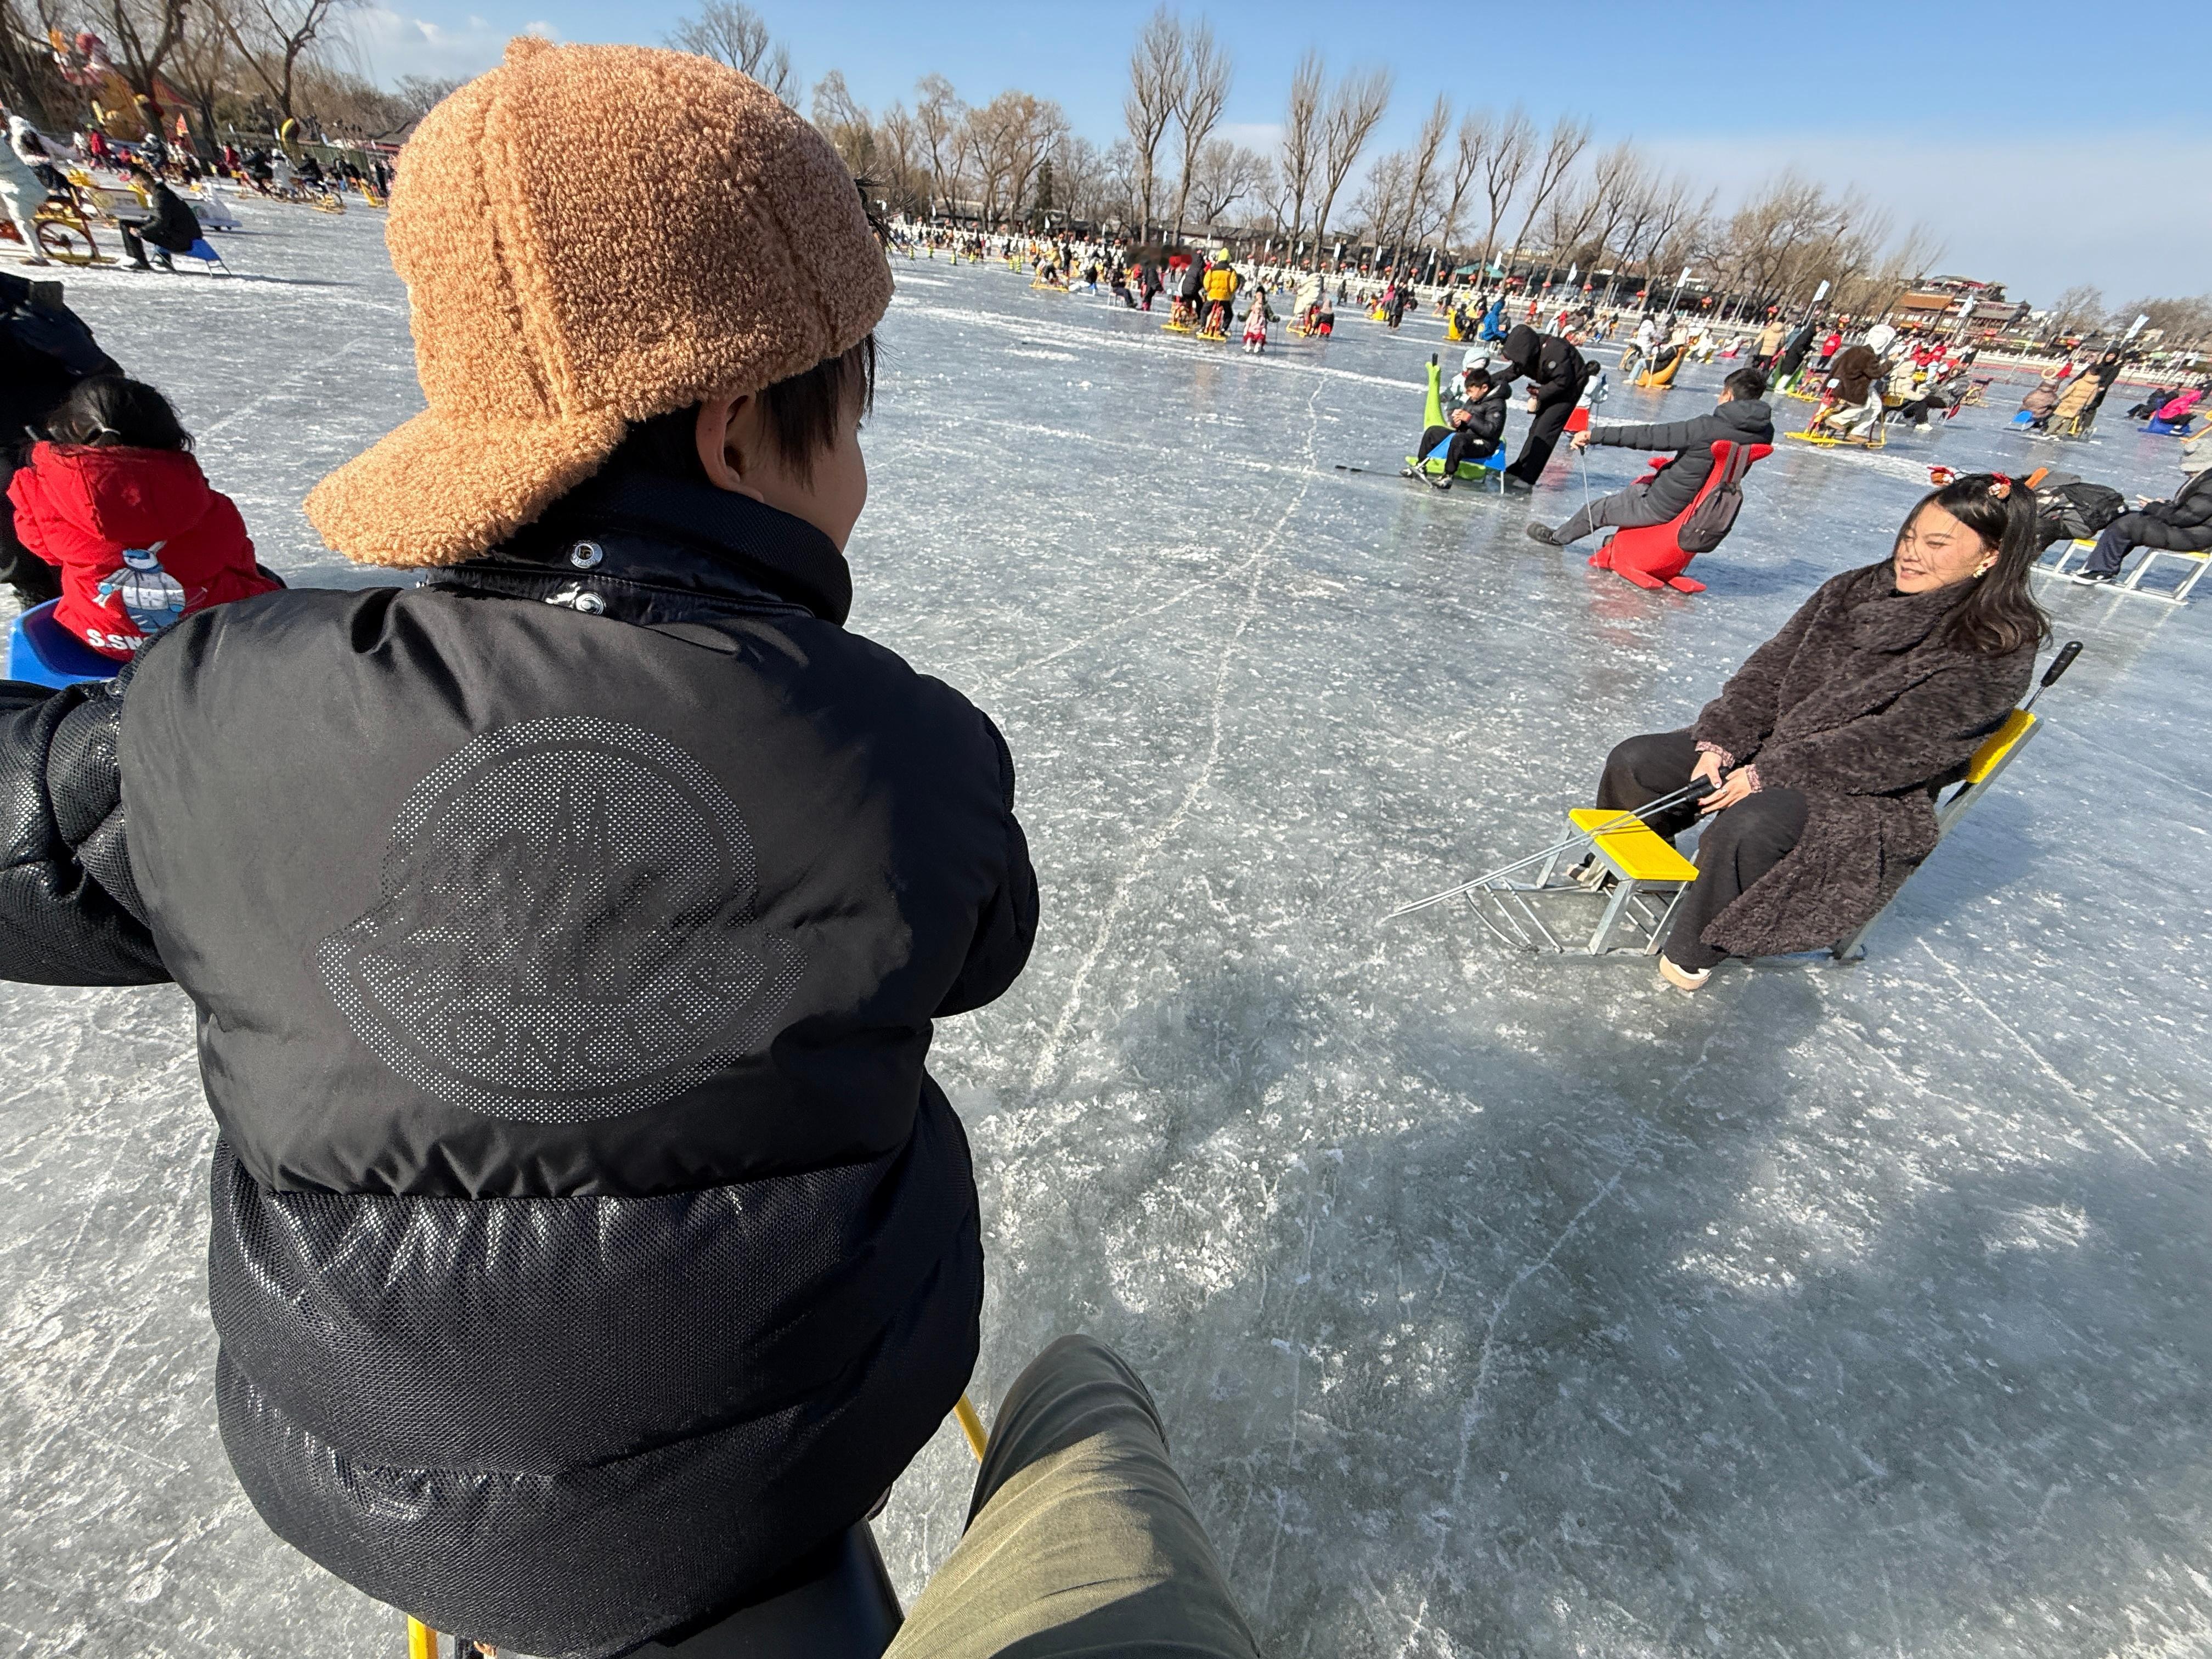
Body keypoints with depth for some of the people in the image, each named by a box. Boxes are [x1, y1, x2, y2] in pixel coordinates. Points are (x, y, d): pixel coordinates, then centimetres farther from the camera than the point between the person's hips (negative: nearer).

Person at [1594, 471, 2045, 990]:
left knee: (1750, 826, -38)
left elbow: (1895, 745, -20)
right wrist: (1719, 743, -15)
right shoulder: (1855, 589, 6)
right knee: (1634, 762, -12)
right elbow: (1769, 670, 0)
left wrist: (1766, 774, -25)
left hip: (1871, 797, -6)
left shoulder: (1997, 653, -12)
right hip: (1771, 745, 6)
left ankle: (1692, 953, -18)